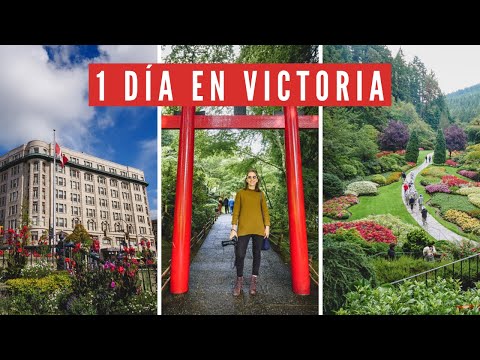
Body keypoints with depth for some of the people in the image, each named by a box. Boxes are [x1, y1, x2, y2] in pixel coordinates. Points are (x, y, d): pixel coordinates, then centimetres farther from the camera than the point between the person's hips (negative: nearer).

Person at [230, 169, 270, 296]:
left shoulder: (261, 194, 11)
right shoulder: (240, 193, 6)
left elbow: (265, 211, 11)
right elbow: (236, 211, 4)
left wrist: (267, 226, 3)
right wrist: (234, 228, -2)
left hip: (258, 228, 2)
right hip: (243, 228, -2)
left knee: (257, 254, 6)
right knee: (240, 254, -4)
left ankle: (253, 281, 17)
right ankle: (239, 281, 11)